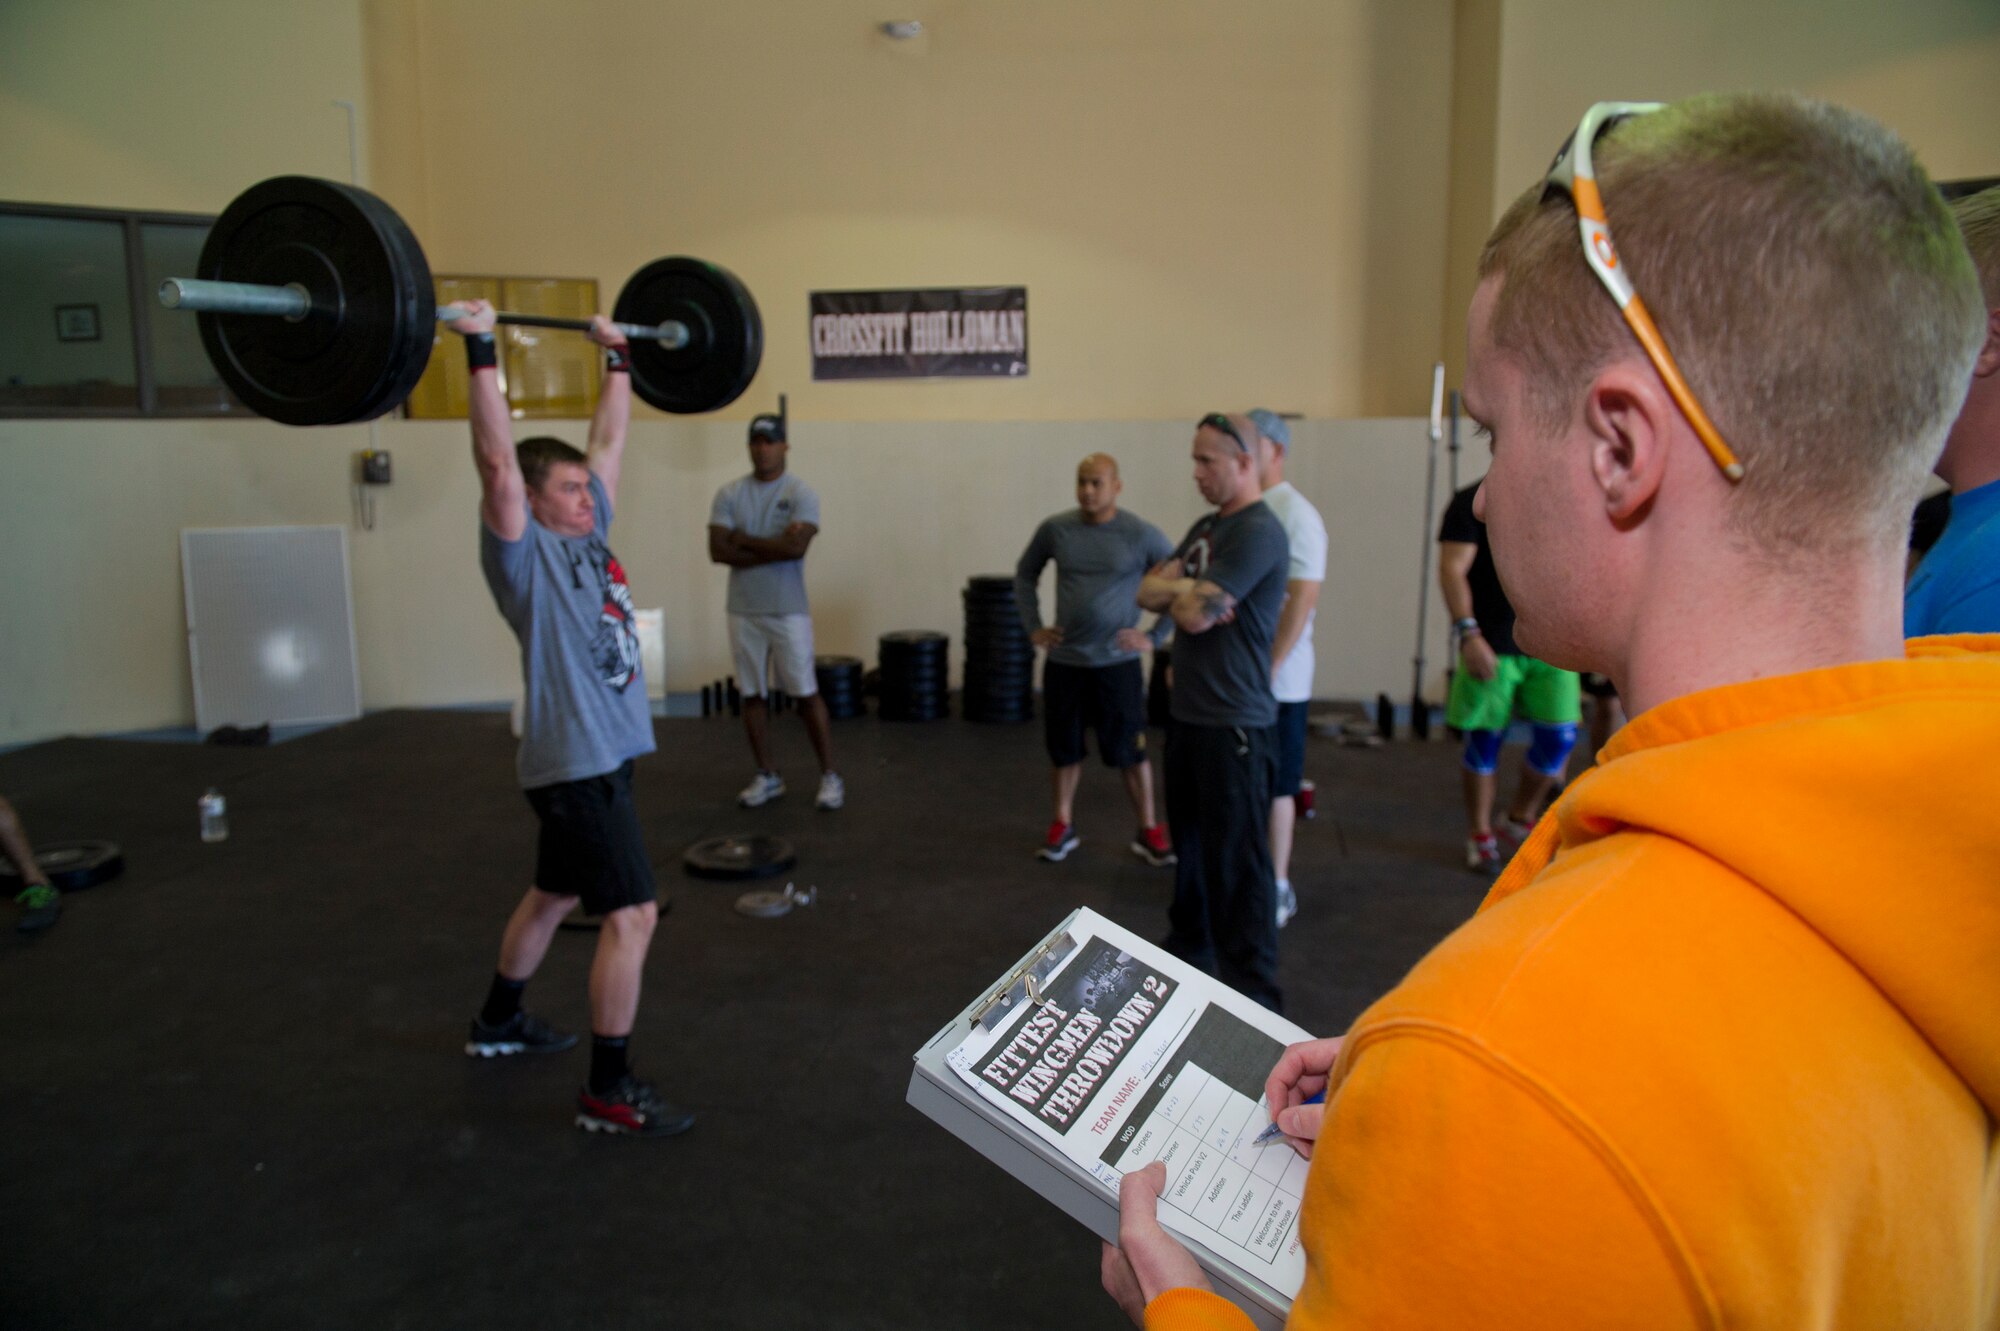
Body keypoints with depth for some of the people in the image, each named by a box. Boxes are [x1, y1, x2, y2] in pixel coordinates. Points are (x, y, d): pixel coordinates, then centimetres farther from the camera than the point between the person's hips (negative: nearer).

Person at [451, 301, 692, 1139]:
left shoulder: (587, 535, 10)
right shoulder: (524, 551, -11)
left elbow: (609, 441, 17)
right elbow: (498, 462, -25)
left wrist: (618, 357, 21)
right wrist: (481, 353, -26)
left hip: (603, 752, 10)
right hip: (574, 760, -10)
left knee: (555, 896, 23)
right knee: (632, 916, -10)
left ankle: (498, 1024, 43)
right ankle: (609, 1093, -1)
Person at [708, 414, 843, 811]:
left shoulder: (801, 494, -7)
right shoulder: (729, 494, 3)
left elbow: (795, 547, -21)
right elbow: (718, 550, -8)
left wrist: (745, 540, -11)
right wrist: (774, 548, -15)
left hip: (788, 611, -4)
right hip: (744, 611, 4)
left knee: (805, 693, -1)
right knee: (752, 693, 9)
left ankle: (830, 775, 9)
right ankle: (767, 776, 21)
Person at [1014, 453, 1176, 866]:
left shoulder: (1142, 535, -8)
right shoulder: (1055, 529, -1)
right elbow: (1025, 574, 15)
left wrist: (1155, 636, -6)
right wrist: (1032, 626, 7)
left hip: (1117, 662, -2)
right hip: (1063, 660, 3)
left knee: (1130, 750, 4)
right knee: (1065, 748, 13)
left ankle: (1148, 832, 18)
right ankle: (1063, 827, 28)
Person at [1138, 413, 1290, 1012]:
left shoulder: (1258, 532, -16)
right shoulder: (1207, 526, 14)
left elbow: (1197, 614, -22)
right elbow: (1147, 591, 10)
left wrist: (1175, 591, -1)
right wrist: (1188, 589, -10)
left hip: (1234, 722, -9)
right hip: (1189, 712, 9)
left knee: (1237, 857, -4)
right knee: (1191, 841, 21)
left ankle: (1253, 991, 5)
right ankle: (1189, 947, 37)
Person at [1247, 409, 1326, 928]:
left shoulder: (1295, 515, -12)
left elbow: (1302, 599, -18)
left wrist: (1268, 669, -22)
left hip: (1274, 681, -7)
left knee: (1274, 787, 3)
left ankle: (1278, 888, 15)